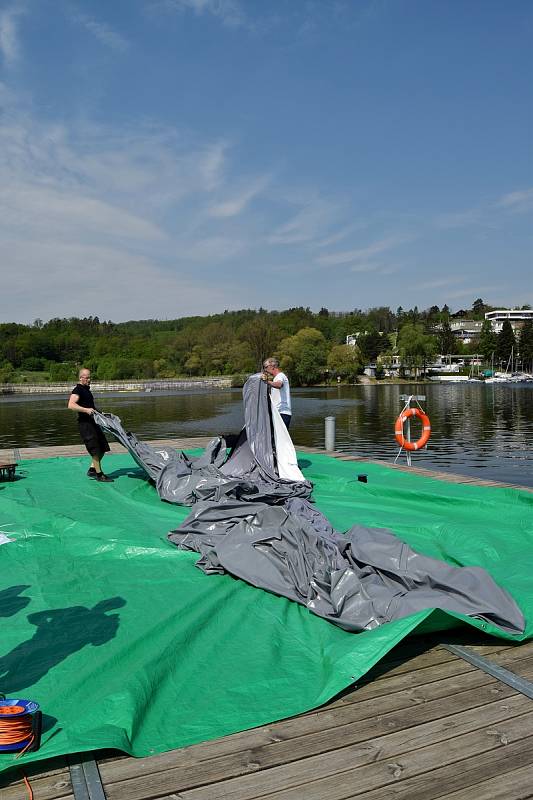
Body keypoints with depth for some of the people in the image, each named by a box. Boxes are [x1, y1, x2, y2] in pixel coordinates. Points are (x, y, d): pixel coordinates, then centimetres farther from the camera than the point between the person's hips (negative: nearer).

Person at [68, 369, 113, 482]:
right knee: (95, 450, -8)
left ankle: (92, 470, 21)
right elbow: (71, 405, -26)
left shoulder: (87, 389, 19)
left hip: (93, 422, 10)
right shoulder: (78, 389, -11)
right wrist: (86, 410, -33)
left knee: (103, 448, 11)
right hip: (85, 423, -10)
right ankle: (99, 475, 0)